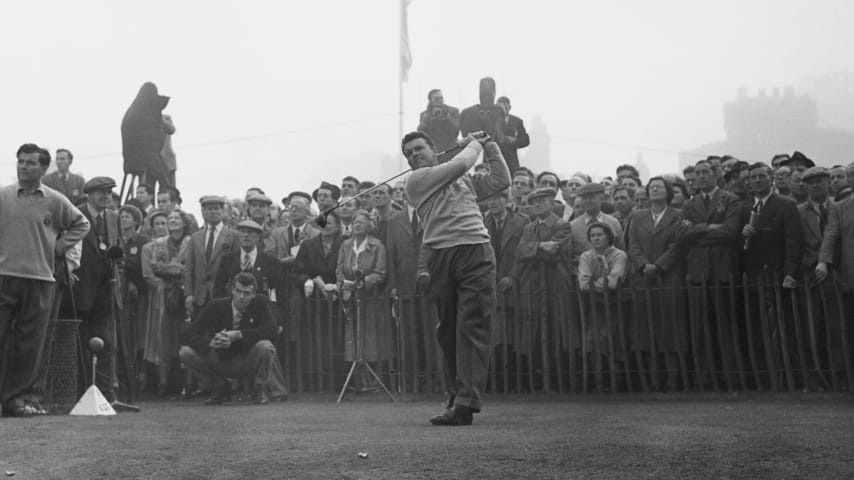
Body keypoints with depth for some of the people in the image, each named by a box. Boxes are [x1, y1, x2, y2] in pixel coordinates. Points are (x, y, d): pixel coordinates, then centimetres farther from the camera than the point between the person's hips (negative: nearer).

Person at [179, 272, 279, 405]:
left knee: (265, 347, -34)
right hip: (222, 362, 2)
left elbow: (271, 330, -24)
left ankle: (259, 389, -4)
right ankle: (222, 386, 5)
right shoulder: (216, 306, -9)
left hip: (249, 364, -2)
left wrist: (239, 335, -34)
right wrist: (211, 343, -34)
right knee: (185, 352, -18)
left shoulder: (260, 303, -9)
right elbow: (187, 335, -13)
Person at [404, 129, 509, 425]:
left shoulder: (465, 181, 25)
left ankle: (465, 404, -18)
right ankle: (458, 396, 14)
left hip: (476, 254, 1)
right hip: (442, 258, -1)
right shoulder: (416, 180, 10)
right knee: (448, 332, 4)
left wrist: (489, 146, 24)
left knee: (472, 328, -11)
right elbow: (459, 165, 2)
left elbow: (502, 180, 28)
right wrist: (474, 145, 19)